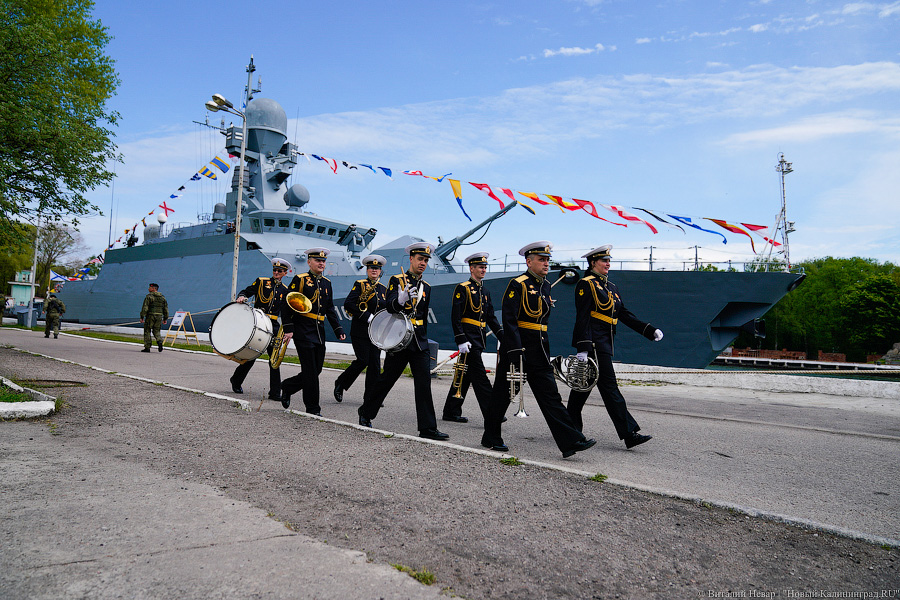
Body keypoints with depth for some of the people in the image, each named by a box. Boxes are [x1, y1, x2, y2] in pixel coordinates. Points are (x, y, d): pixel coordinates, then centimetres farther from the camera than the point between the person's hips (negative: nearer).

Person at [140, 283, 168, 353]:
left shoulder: (149, 296, -6)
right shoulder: (162, 297, 11)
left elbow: (145, 308, -12)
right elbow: (166, 308, 12)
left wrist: (142, 317, -8)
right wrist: (165, 319, 16)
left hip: (150, 316, -5)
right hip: (159, 317, 5)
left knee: (147, 331, 7)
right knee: (156, 331, 12)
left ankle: (147, 347, 7)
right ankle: (159, 341, -16)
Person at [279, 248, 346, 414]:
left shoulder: (327, 283, 14)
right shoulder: (299, 280, -4)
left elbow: (330, 310, 17)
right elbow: (287, 305, -7)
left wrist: (338, 330, 8)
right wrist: (288, 329, -13)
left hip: (319, 333, 6)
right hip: (303, 332, -6)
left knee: (316, 370, 8)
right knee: (310, 372, -5)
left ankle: (287, 386, 31)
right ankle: (313, 409, 5)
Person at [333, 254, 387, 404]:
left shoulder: (383, 289, 15)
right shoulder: (360, 285, -1)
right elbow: (348, 304, -12)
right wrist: (367, 317, -17)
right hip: (360, 331, -5)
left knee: (375, 363, 1)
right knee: (363, 360, -9)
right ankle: (340, 384, 14)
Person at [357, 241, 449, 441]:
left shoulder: (426, 287, 15)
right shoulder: (397, 280, -2)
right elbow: (389, 307, -17)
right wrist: (401, 299, -37)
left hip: (419, 342, 5)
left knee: (424, 381, -4)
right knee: (387, 379, 5)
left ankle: (427, 428, -3)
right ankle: (366, 412, 27)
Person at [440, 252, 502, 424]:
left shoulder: (485, 292, 17)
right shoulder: (462, 288, -7)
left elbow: (491, 318, 17)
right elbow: (455, 317, -13)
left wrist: (503, 337, 5)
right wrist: (461, 341, -20)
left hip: (479, 339, 8)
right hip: (468, 338, -8)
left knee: (465, 376, 11)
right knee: (479, 376, -9)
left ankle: (451, 412, 19)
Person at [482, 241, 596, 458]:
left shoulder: (545, 285, 14)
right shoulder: (517, 285, -11)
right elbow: (509, 320, -17)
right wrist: (515, 351, -23)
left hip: (539, 351, 7)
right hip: (518, 347, -7)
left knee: (550, 395, 2)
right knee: (503, 393, 6)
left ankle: (570, 441, -1)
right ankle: (491, 438, 22)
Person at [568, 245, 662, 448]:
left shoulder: (611, 287, 18)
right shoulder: (586, 284, -7)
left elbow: (625, 314, 16)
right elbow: (582, 317, -15)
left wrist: (650, 330, 7)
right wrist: (582, 347, -21)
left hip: (606, 342, 9)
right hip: (594, 342, -9)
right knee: (609, 386, -8)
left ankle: (571, 428, 24)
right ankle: (629, 433, -7)